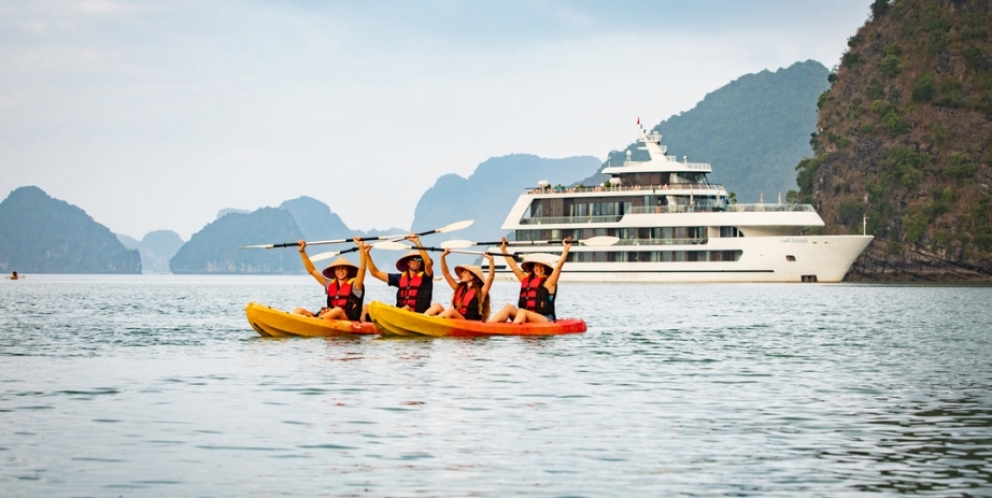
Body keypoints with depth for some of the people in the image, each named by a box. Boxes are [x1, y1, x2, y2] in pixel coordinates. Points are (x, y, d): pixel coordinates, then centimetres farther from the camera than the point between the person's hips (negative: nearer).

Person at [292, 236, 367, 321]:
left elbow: (362, 269, -9)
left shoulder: (354, 285, 6)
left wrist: (361, 248, -18)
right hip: (330, 319, 5)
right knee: (299, 311, -10)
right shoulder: (330, 284, 20)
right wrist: (302, 251, 16)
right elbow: (312, 271, 22)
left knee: (338, 310, -39)